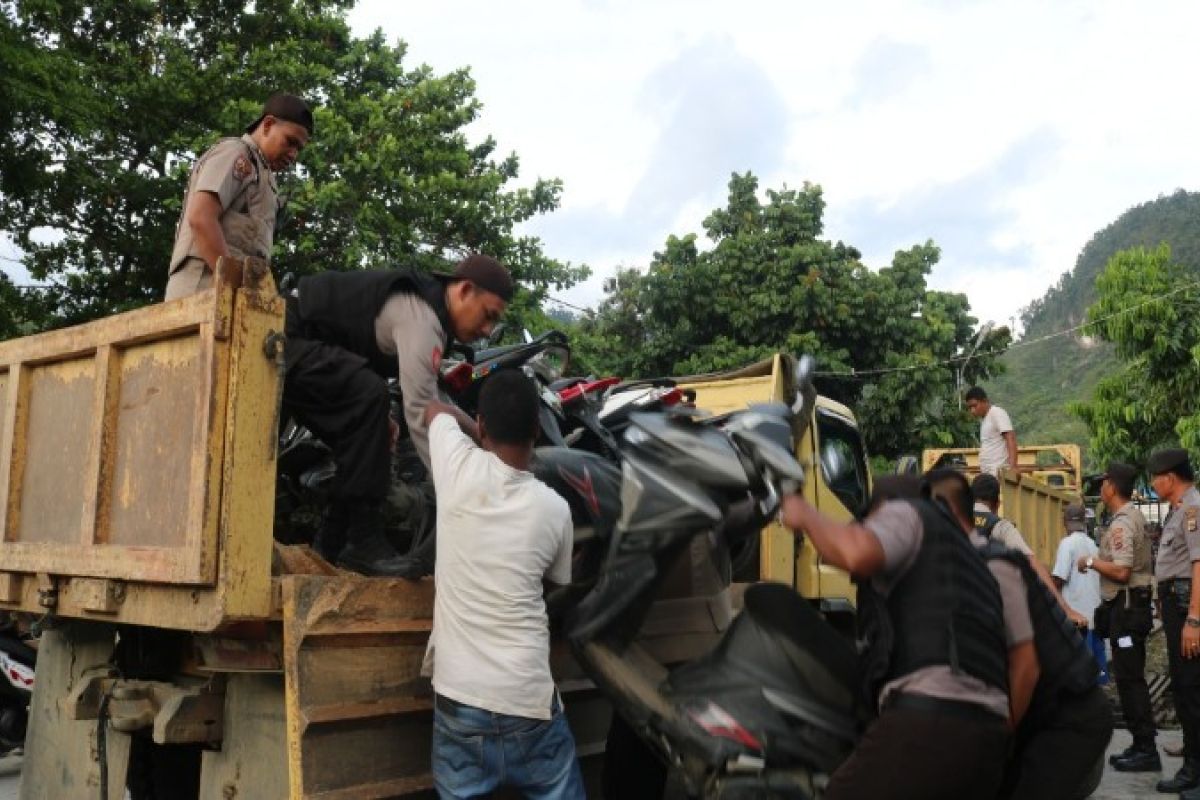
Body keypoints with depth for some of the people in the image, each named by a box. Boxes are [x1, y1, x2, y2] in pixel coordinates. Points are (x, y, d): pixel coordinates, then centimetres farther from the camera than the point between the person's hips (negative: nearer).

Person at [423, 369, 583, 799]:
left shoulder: (460, 468, -8)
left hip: (458, 696, 1)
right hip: (530, 699, 0)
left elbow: (434, 408, 14)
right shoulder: (555, 509, -5)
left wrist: (482, 430, 27)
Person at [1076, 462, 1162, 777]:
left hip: (1126, 606, -10)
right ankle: (1141, 745, 21)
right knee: (1130, 677, 14)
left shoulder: (1121, 524, -18)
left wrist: (1091, 562, -12)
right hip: (1132, 603, 10)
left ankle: (1146, 750, 0)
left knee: (1129, 679, -5)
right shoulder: (1135, 516, 13)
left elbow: (1121, 571, -25)